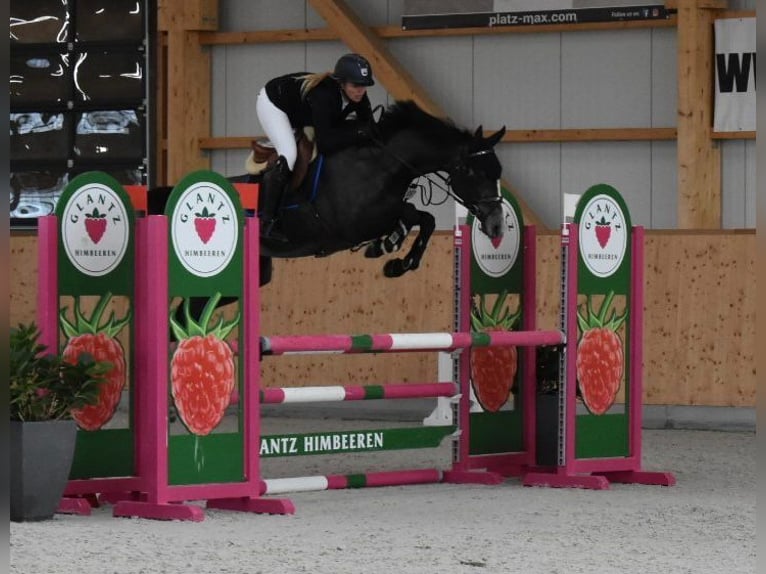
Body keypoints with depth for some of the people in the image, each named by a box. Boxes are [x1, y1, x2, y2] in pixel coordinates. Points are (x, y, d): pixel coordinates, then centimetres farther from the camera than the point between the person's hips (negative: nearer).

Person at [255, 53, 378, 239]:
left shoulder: (358, 98, -21)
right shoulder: (324, 94, -41)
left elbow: (371, 130, -14)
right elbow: (325, 143, -41)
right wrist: (357, 131, -37)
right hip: (272, 103, -8)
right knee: (288, 155, -25)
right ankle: (266, 221, -23)